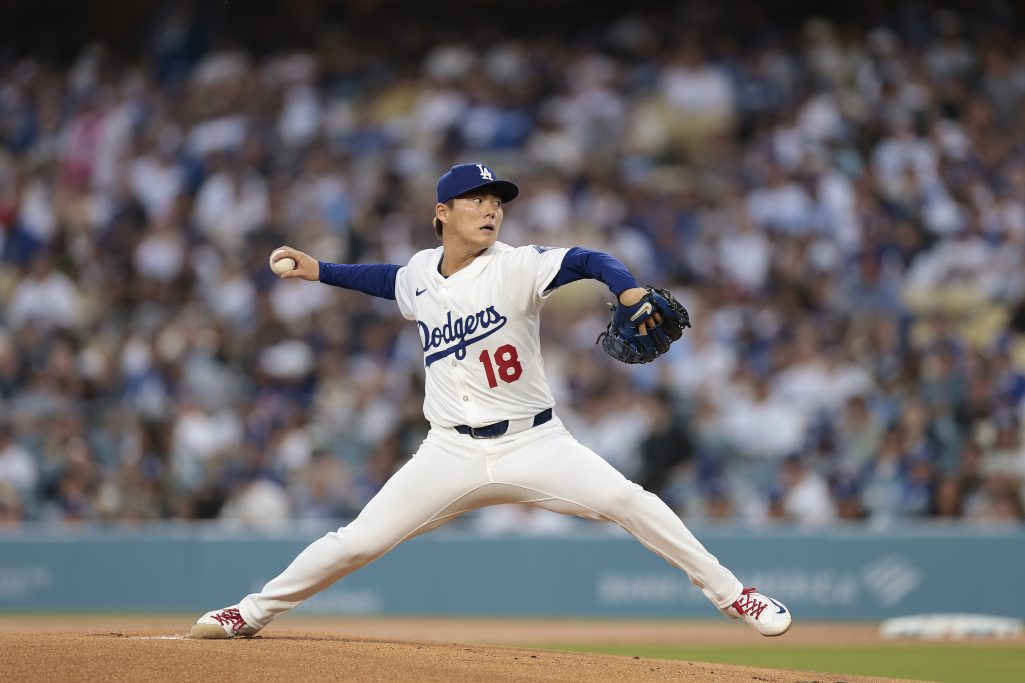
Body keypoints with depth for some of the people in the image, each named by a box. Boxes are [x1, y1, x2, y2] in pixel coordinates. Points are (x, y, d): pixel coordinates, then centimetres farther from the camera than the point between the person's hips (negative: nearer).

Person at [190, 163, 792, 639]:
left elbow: (588, 261, -24)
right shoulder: (421, 273, 4)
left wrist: (629, 289, -43)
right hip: (452, 452, 3)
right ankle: (255, 612, 16)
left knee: (626, 500, -22)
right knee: (359, 541, -2)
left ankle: (728, 592, -8)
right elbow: (393, 279, 29)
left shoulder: (515, 268, -10)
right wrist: (319, 271, 22)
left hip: (534, 443, -3)